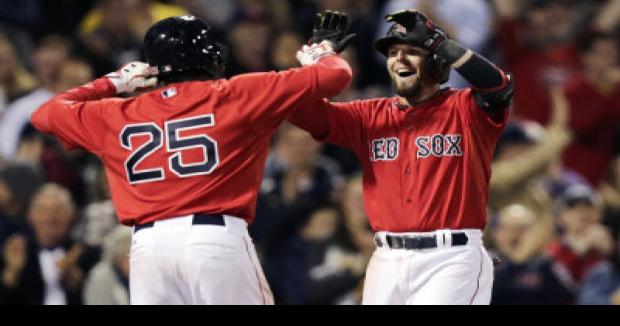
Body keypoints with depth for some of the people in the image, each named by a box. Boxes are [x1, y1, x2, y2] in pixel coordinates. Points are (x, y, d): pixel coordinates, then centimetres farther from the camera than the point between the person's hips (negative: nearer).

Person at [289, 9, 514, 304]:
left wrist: (435, 37, -17)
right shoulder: (371, 116, 13)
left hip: (450, 259, -5)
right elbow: (304, 112, 7)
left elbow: (498, 86, -21)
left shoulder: (464, 109, 1)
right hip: (387, 261, 5)